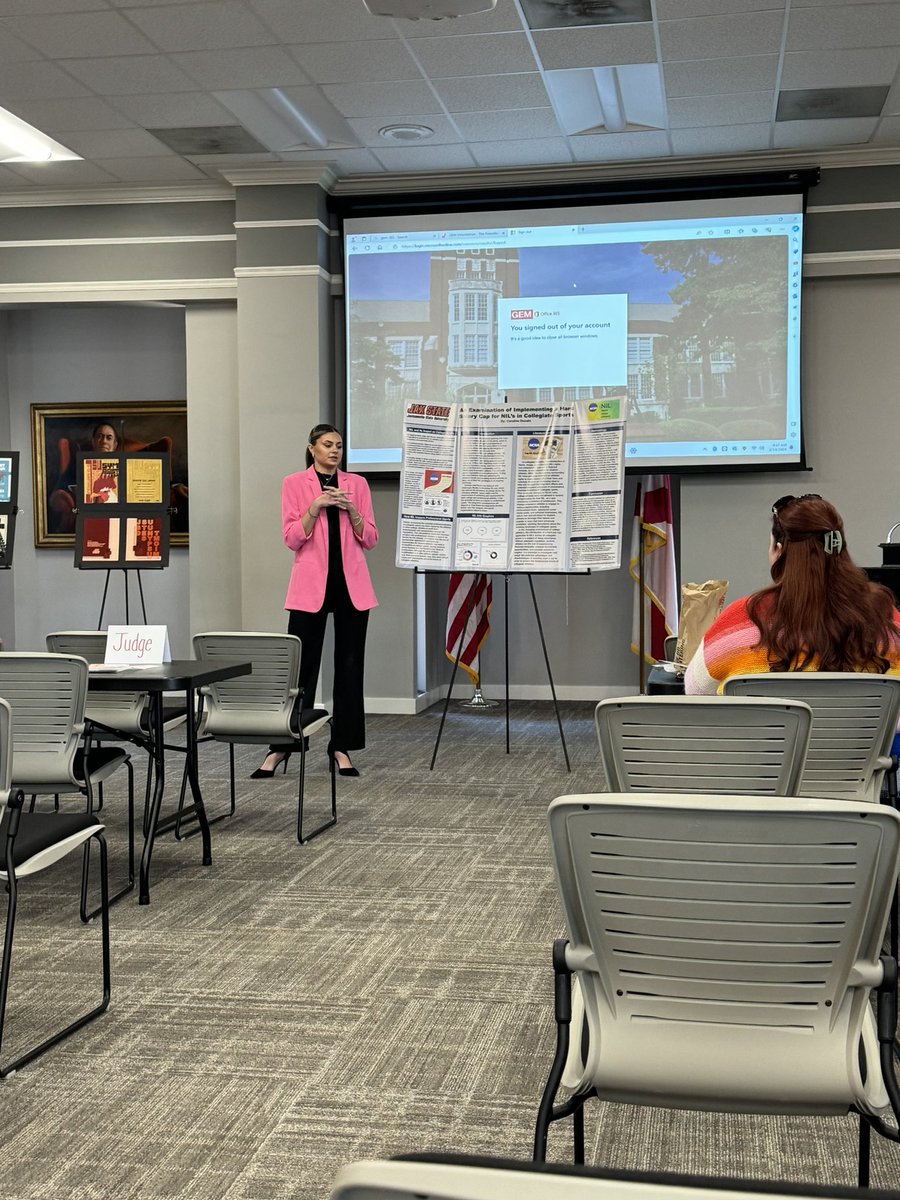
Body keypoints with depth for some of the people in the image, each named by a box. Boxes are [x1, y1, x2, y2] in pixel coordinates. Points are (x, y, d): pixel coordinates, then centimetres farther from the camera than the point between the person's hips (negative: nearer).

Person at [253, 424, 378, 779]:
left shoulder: (357, 484, 9)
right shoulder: (294, 484, 2)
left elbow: (369, 539, 5)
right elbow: (292, 539, -4)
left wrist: (350, 509, -10)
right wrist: (316, 506, -16)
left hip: (351, 584, 3)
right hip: (311, 585, -2)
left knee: (350, 666, 4)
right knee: (300, 665, -2)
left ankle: (342, 747, 12)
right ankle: (280, 748, 6)